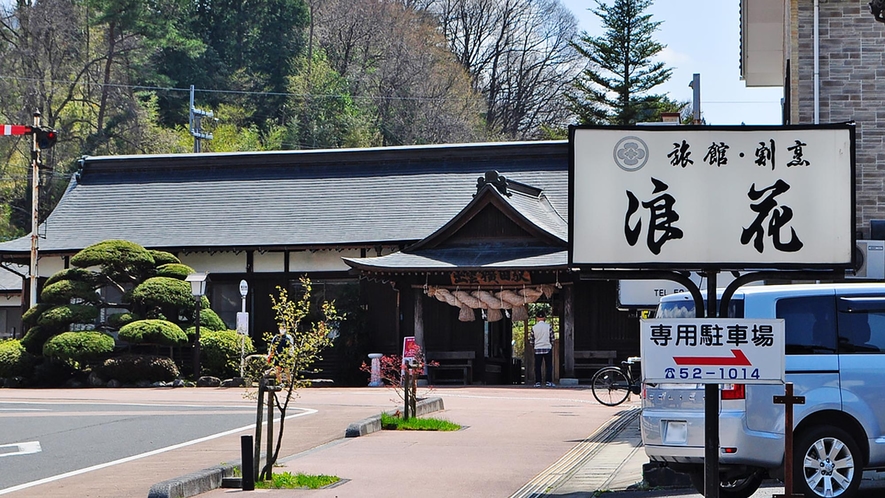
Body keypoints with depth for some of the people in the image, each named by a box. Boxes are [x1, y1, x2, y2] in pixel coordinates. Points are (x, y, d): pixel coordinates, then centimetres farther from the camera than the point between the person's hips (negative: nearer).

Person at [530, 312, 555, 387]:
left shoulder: (534, 328, -2)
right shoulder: (548, 326, -5)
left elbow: (531, 339, 3)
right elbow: (552, 338, 0)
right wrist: (551, 345, 15)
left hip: (537, 350, 1)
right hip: (547, 349, -1)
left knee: (537, 366, 5)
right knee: (548, 366, 4)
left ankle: (537, 382, 2)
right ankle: (549, 382, -1)